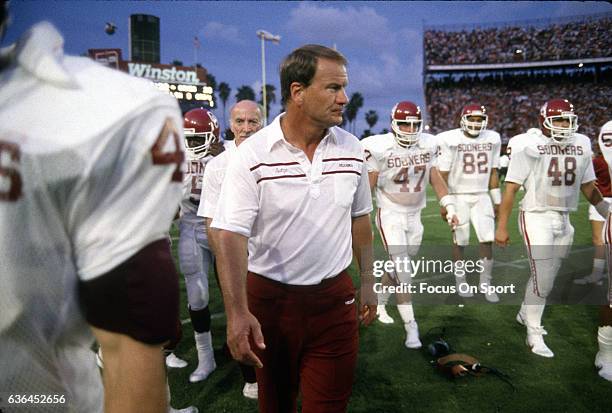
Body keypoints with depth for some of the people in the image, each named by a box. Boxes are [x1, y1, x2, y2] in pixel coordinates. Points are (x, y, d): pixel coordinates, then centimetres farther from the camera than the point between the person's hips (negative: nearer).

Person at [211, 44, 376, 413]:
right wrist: (237, 312, -26)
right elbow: (232, 235, -18)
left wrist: (367, 281, 13)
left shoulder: (352, 150, -1)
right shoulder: (253, 155, -15)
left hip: (334, 297, 3)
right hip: (270, 297, -2)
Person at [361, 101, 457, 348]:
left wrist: (449, 207, 5)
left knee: (399, 266, 15)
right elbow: (368, 186, -7)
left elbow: (435, 178, 9)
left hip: (414, 216, 5)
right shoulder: (378, 148, -14)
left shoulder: (427, 145, 0)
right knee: (403, 271, -11)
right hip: (390, 215, -5)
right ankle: (410, 327, -6)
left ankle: (379, 302, 40)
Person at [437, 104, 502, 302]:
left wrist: (497, 200, 11)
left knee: (487, 239, -2)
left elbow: (493, 172, 11)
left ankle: (485, 283, 11)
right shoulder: (450, 140, -10)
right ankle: (460, 280, 21)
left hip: (482, 196, 4)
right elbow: (443, 174, -7)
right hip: (459, 196, -3)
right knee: (460, 241, 4)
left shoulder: (492, 139, 4)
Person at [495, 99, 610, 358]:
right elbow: (511, 188, -9)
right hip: (537, 218, -6)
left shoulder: (581, 145, 6)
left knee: (547, 276, 15)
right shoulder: (528, 145, -10)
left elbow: (588, 186, 16)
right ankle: (534, 335, 11)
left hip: (564, 220, 6)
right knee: (543, 279, -6)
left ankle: (525, 314, 39)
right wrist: (501, 227, -9)